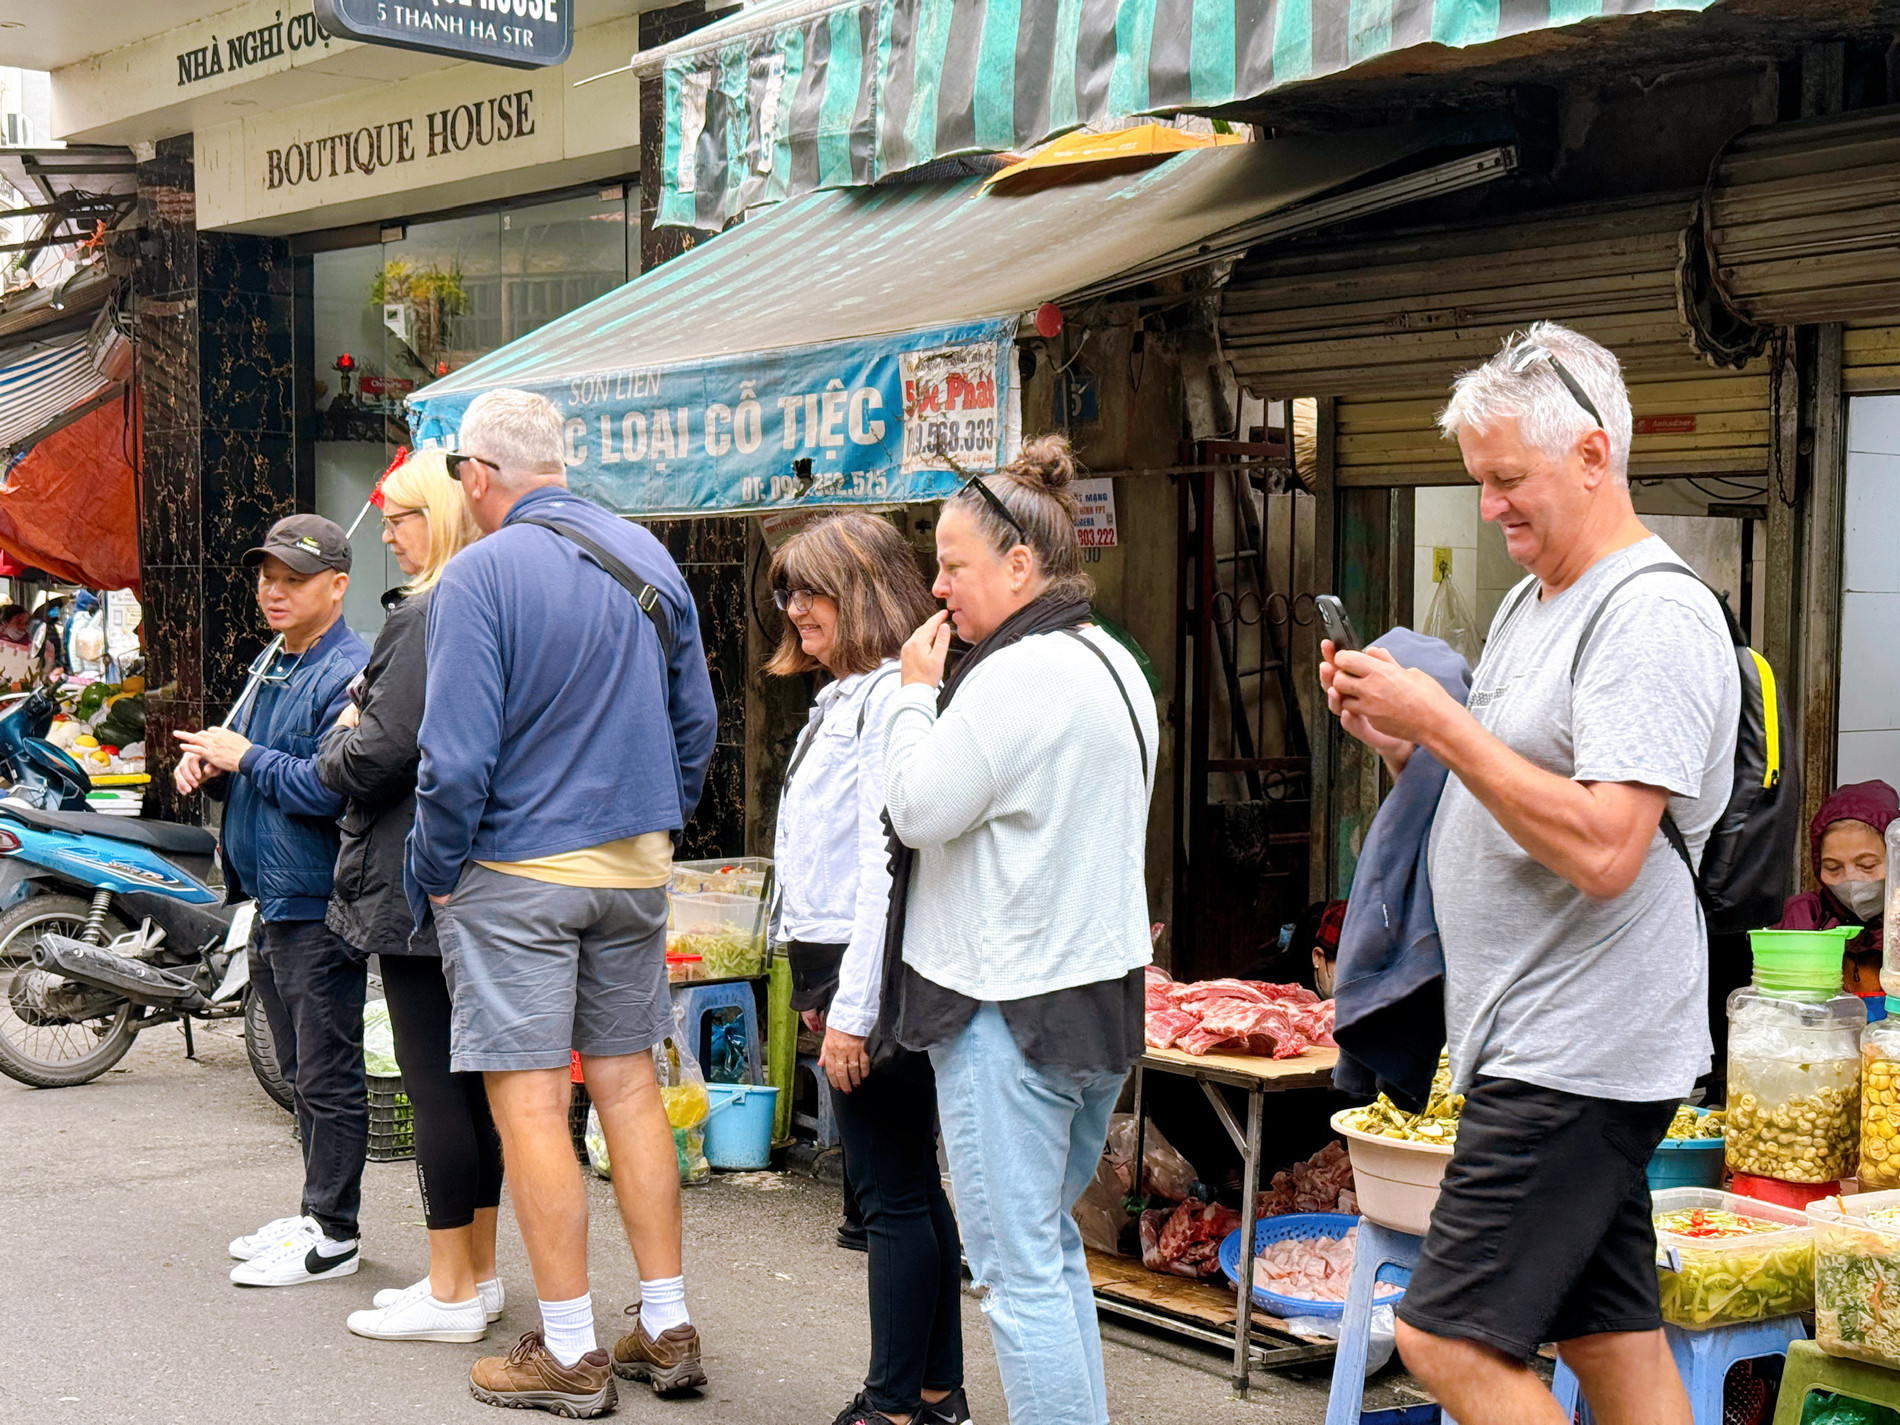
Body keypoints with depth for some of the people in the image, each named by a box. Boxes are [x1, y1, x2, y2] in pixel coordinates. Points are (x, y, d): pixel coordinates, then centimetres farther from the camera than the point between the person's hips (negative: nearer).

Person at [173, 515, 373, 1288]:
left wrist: (247, 758, -17)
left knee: (328, 1075, -2)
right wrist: (211, 767, 4)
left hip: (320, 909, -10)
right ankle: (318, 1215, 27)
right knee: (302, 1072, 17)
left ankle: (332, 1235, 6)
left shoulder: (349, 673, -15)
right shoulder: (272, 666, 16)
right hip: (273, 900, 10)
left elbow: (334, 788, -25)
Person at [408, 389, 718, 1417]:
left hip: (517, 870, -6)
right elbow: (696, 721, 11)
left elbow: (456, 757, -18)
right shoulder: (649, 558, 5)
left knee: (529, 1103, 1)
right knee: (628, 1084, 13)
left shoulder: (478, 577, -14)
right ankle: (667, 1330, 18)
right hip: (636, 867, 6)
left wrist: (432, 876, -4)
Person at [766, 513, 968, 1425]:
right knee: (911, 1188, 14)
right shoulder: (844, 696, 18)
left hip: (874, 976, -10)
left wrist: (853, 1009, -20)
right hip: (844, 970, 10)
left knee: (893, 1196, -3)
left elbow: (888, 862, -20)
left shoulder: (891, 697, -14)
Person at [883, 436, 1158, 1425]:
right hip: (1104, 986, 10)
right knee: (1054, 1248, 19)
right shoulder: (1114, 665, 14)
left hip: (1010, 1005, -10)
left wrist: (916, 693, -4)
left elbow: (919, 808, -16)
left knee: (1016, 1269, -4)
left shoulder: (1016, 675, -18)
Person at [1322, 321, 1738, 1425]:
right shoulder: (1536, 600, 16)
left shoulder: (1655, 619, -16)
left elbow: (1600, 849, -26)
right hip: (1546, 1046, 10)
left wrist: (1439, 717, -20)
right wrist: (1398, 740, 5)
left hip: (1577, 1058, -10)